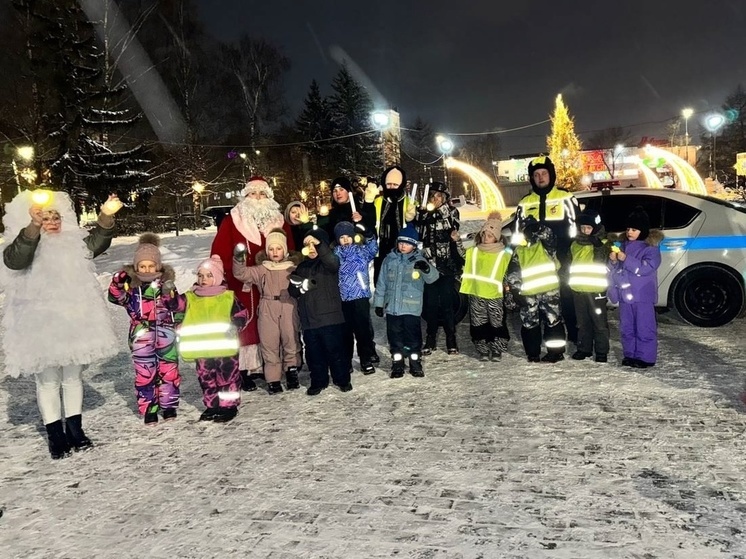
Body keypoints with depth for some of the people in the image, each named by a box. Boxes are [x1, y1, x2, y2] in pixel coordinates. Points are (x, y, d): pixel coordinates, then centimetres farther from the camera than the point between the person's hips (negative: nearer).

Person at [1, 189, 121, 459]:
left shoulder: (74, 243, 10)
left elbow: (98, 242, -5)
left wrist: (106, 216, -25)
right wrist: (34, 226, -44)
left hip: (75, 322, 4)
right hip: (41, 325, -4)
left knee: (73, 376, 14)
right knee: (48, 380, 4)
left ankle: (75, 429, 25)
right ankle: (56, 435, 15)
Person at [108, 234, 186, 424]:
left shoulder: (165, 282, 3)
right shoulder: (131, 284, 1)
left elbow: (179, 306, 1)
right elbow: (116, 297, -13)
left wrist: (171, 295, -17)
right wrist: (118, 282, -27)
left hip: (166, 333, 1)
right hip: (141, 336, -1)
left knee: (169, 370, 9)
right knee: (145, 373, 4)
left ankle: (169, 405, 24)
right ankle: (148, 409, 15)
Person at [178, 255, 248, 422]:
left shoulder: (228, 297, -2)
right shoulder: (191, 298, 7)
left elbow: (241, 315, -1)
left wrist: (234, 327, -17)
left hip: (225, 347, -4)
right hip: (202, 349, 4)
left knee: (227, 377, 3)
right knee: (206, 379, 14)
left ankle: (229, 406, 15)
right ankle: (211, 406, 27)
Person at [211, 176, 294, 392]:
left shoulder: (279, 221, 10)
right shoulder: (231, 222, 0)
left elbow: (290, 252, 11)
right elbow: (219, 254, -4)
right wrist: (230, 275, -13)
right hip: (242, 286, -3)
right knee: (245, 326, -2)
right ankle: (244, 369, 6)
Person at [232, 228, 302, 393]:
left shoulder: (293, 267, 7)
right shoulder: (261, 269, 8)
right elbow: (241, 274, 0)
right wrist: (238, 259, -16)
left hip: (289, 309, 0)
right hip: (267, 311, 1)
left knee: (291, 341, 6)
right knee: (269, 345, 3)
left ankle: (292, 371, 23)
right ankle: (273, 379, 11)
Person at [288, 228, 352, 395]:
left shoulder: (328, 263, -1)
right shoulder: (301, 267, 14)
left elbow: (333, 262, -27)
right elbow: (293, 291, 13)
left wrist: (319, 244, -34)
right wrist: (301, 286, -10)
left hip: (330, 316, -5)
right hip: (308, 318, 5)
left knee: (335, 350, 2)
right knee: (314, 353, 10)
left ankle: (342, 379, 17)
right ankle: (318, 381, 24)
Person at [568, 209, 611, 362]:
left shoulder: (603, 243, -3)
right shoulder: (576, 244, 12)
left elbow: (600, 261, -17)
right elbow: (571, 263, 22)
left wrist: (598, 246, -27)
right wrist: (571, 281, 19)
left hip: (596, 290, -5)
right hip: (578, 289, 5)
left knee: (600, 322, -1)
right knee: (583, 322, 14)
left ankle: (602, 352, 7)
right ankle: (584, 349, 23)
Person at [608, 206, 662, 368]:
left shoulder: (651, 247, -5)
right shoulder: (623, 245, 14)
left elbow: (647, 268, -19)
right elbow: (616, 269, 17)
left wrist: (626, 259, -24)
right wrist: (613, 261, -6)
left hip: (643, 295, -6)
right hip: (625, 294, 7)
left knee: (644, 327, -4)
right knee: (626, 327, 11)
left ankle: (645, 357, 3)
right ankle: (630, 355, 21)